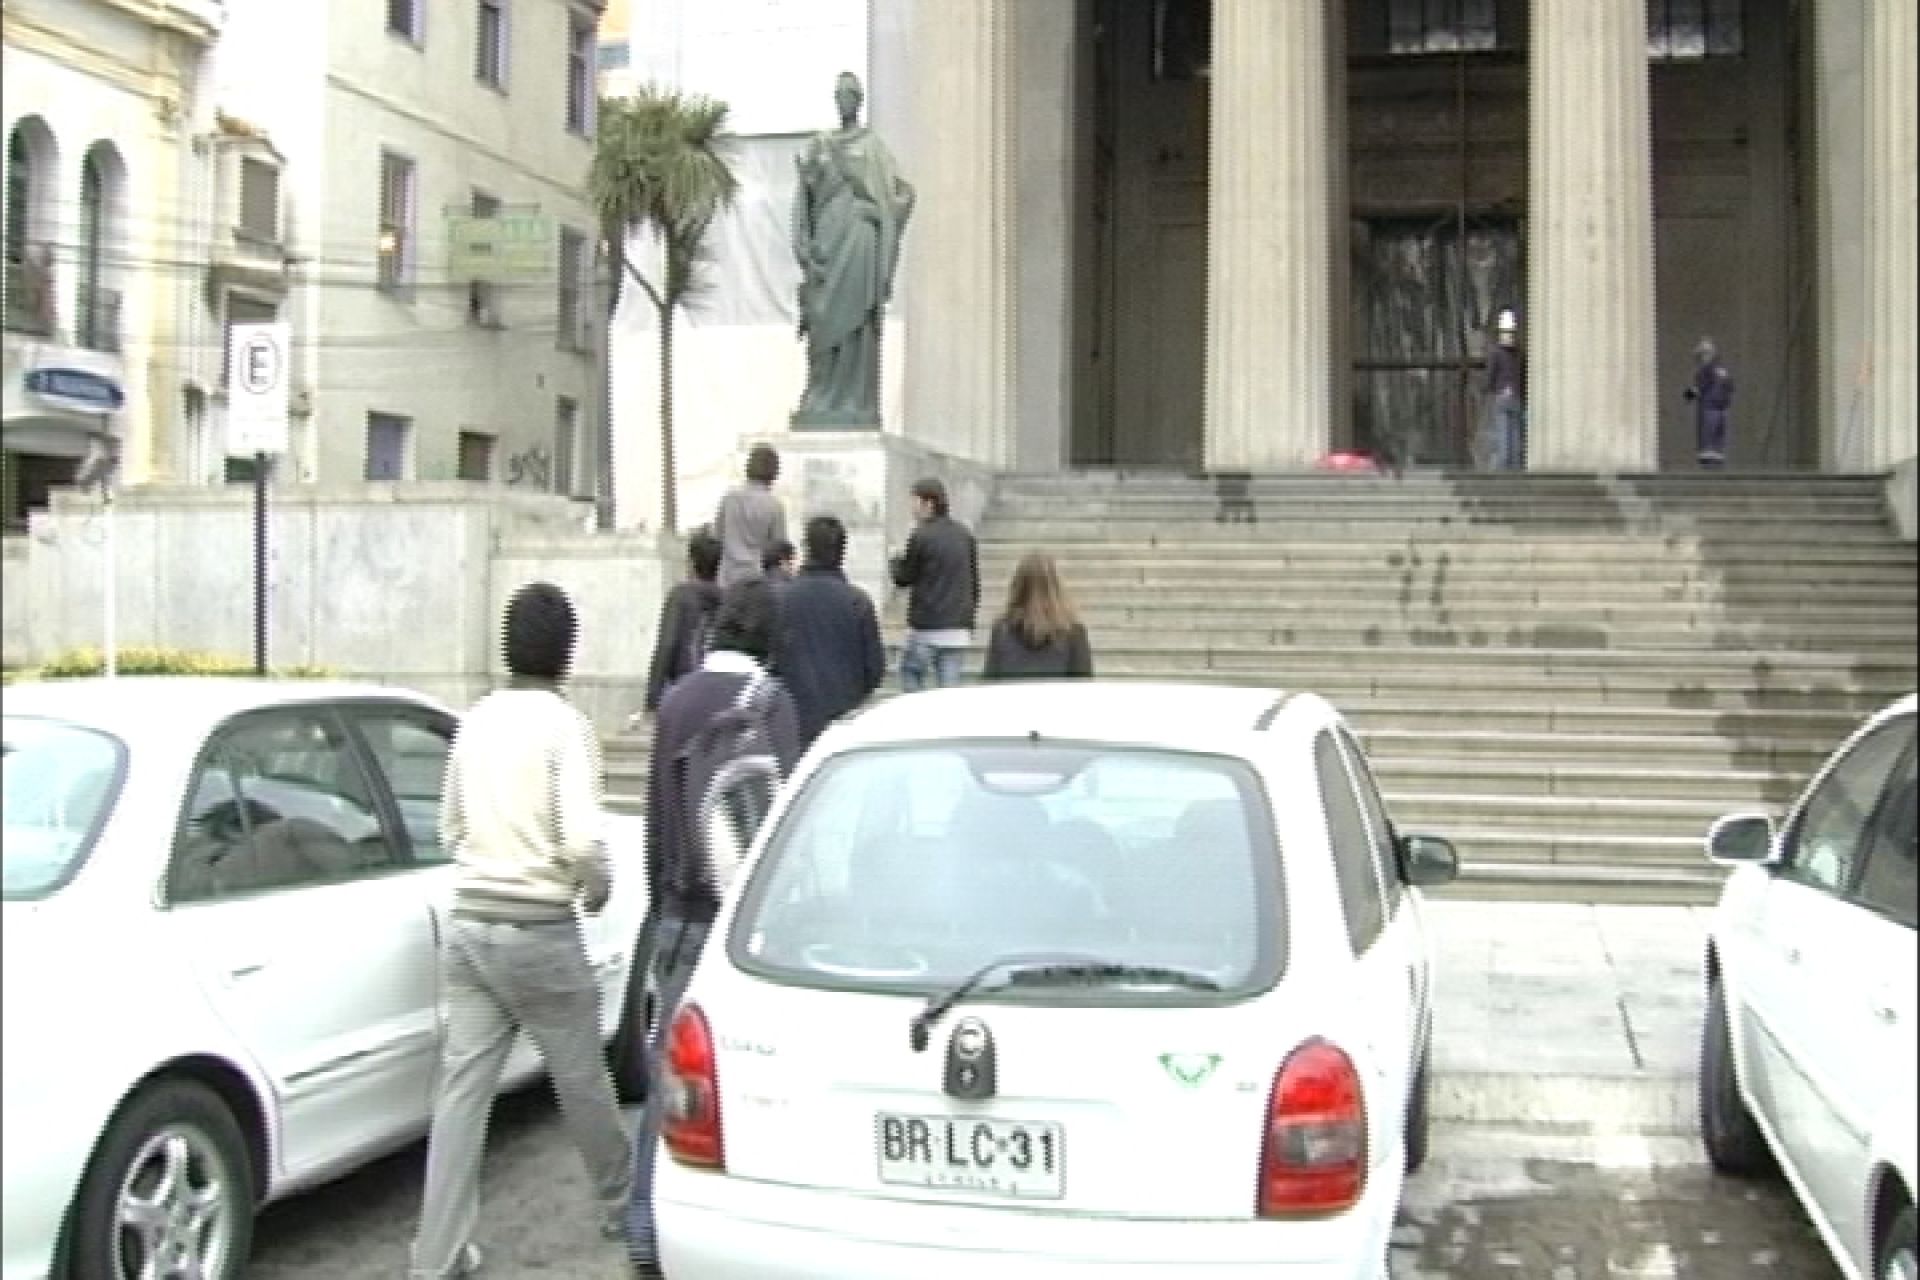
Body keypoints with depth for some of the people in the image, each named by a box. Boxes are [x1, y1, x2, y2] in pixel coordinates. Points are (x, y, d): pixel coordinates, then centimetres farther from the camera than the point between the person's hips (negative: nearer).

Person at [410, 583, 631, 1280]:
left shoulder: (474, 722, 7)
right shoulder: (564, 725, -12)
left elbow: (449, 829, 14)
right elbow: (581, 842, -21)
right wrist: (598, 885, -2)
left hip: (469, 926, 5)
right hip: (540, 933, -5)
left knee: (460, 1091, 6)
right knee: (582, 1083, 14)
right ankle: (621, 1201, 34)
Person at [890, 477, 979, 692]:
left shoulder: (921, 536, -10)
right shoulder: (965, 535, 10)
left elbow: (903, 577, -2)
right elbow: (974, 580, 15)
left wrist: (897, 560, 19)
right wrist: (969, 616, 23)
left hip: (927, 626, -6)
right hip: (958, 628, 6)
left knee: (910, 674, 8)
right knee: (949, 681, 8)